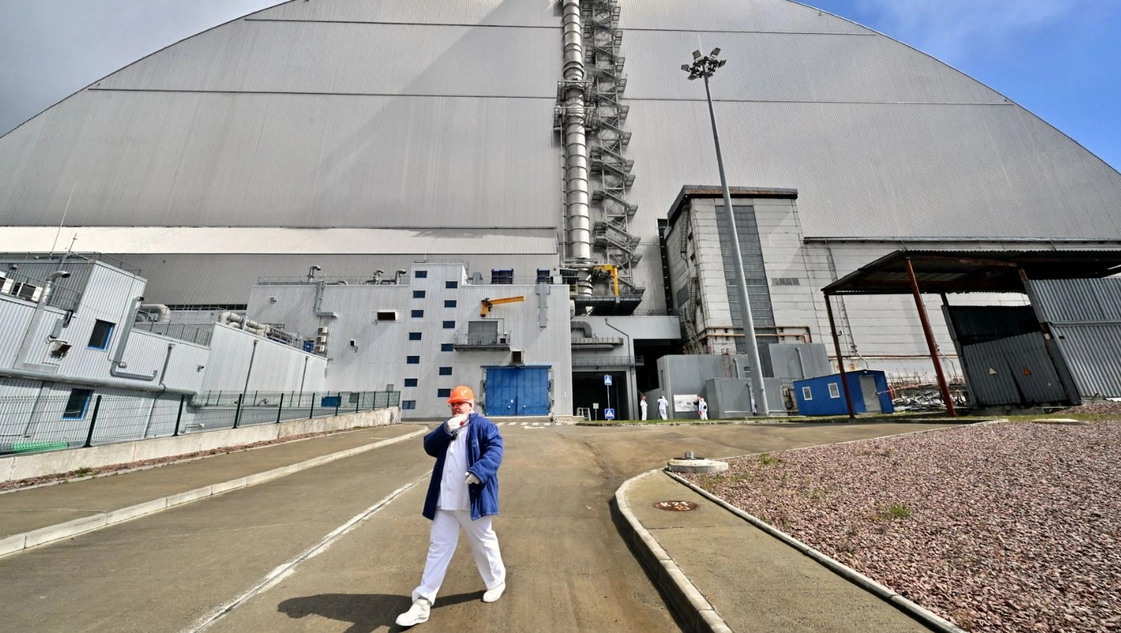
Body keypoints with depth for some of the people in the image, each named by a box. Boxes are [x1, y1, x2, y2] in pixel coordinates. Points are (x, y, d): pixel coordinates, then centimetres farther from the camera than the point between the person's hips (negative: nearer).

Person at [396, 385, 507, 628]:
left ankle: (496, 582, 37)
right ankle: (423, 602, 21)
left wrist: (479, 471, -34)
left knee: (483, 543, 14)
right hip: (445, 501, 5)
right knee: (438, 548, 11)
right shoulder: (448, 427, 15)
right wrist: (445, 430, -14)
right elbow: (429, 447, 3)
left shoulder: (483, 425, -7)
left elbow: (495, 449, -19)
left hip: (473, 500, -5)